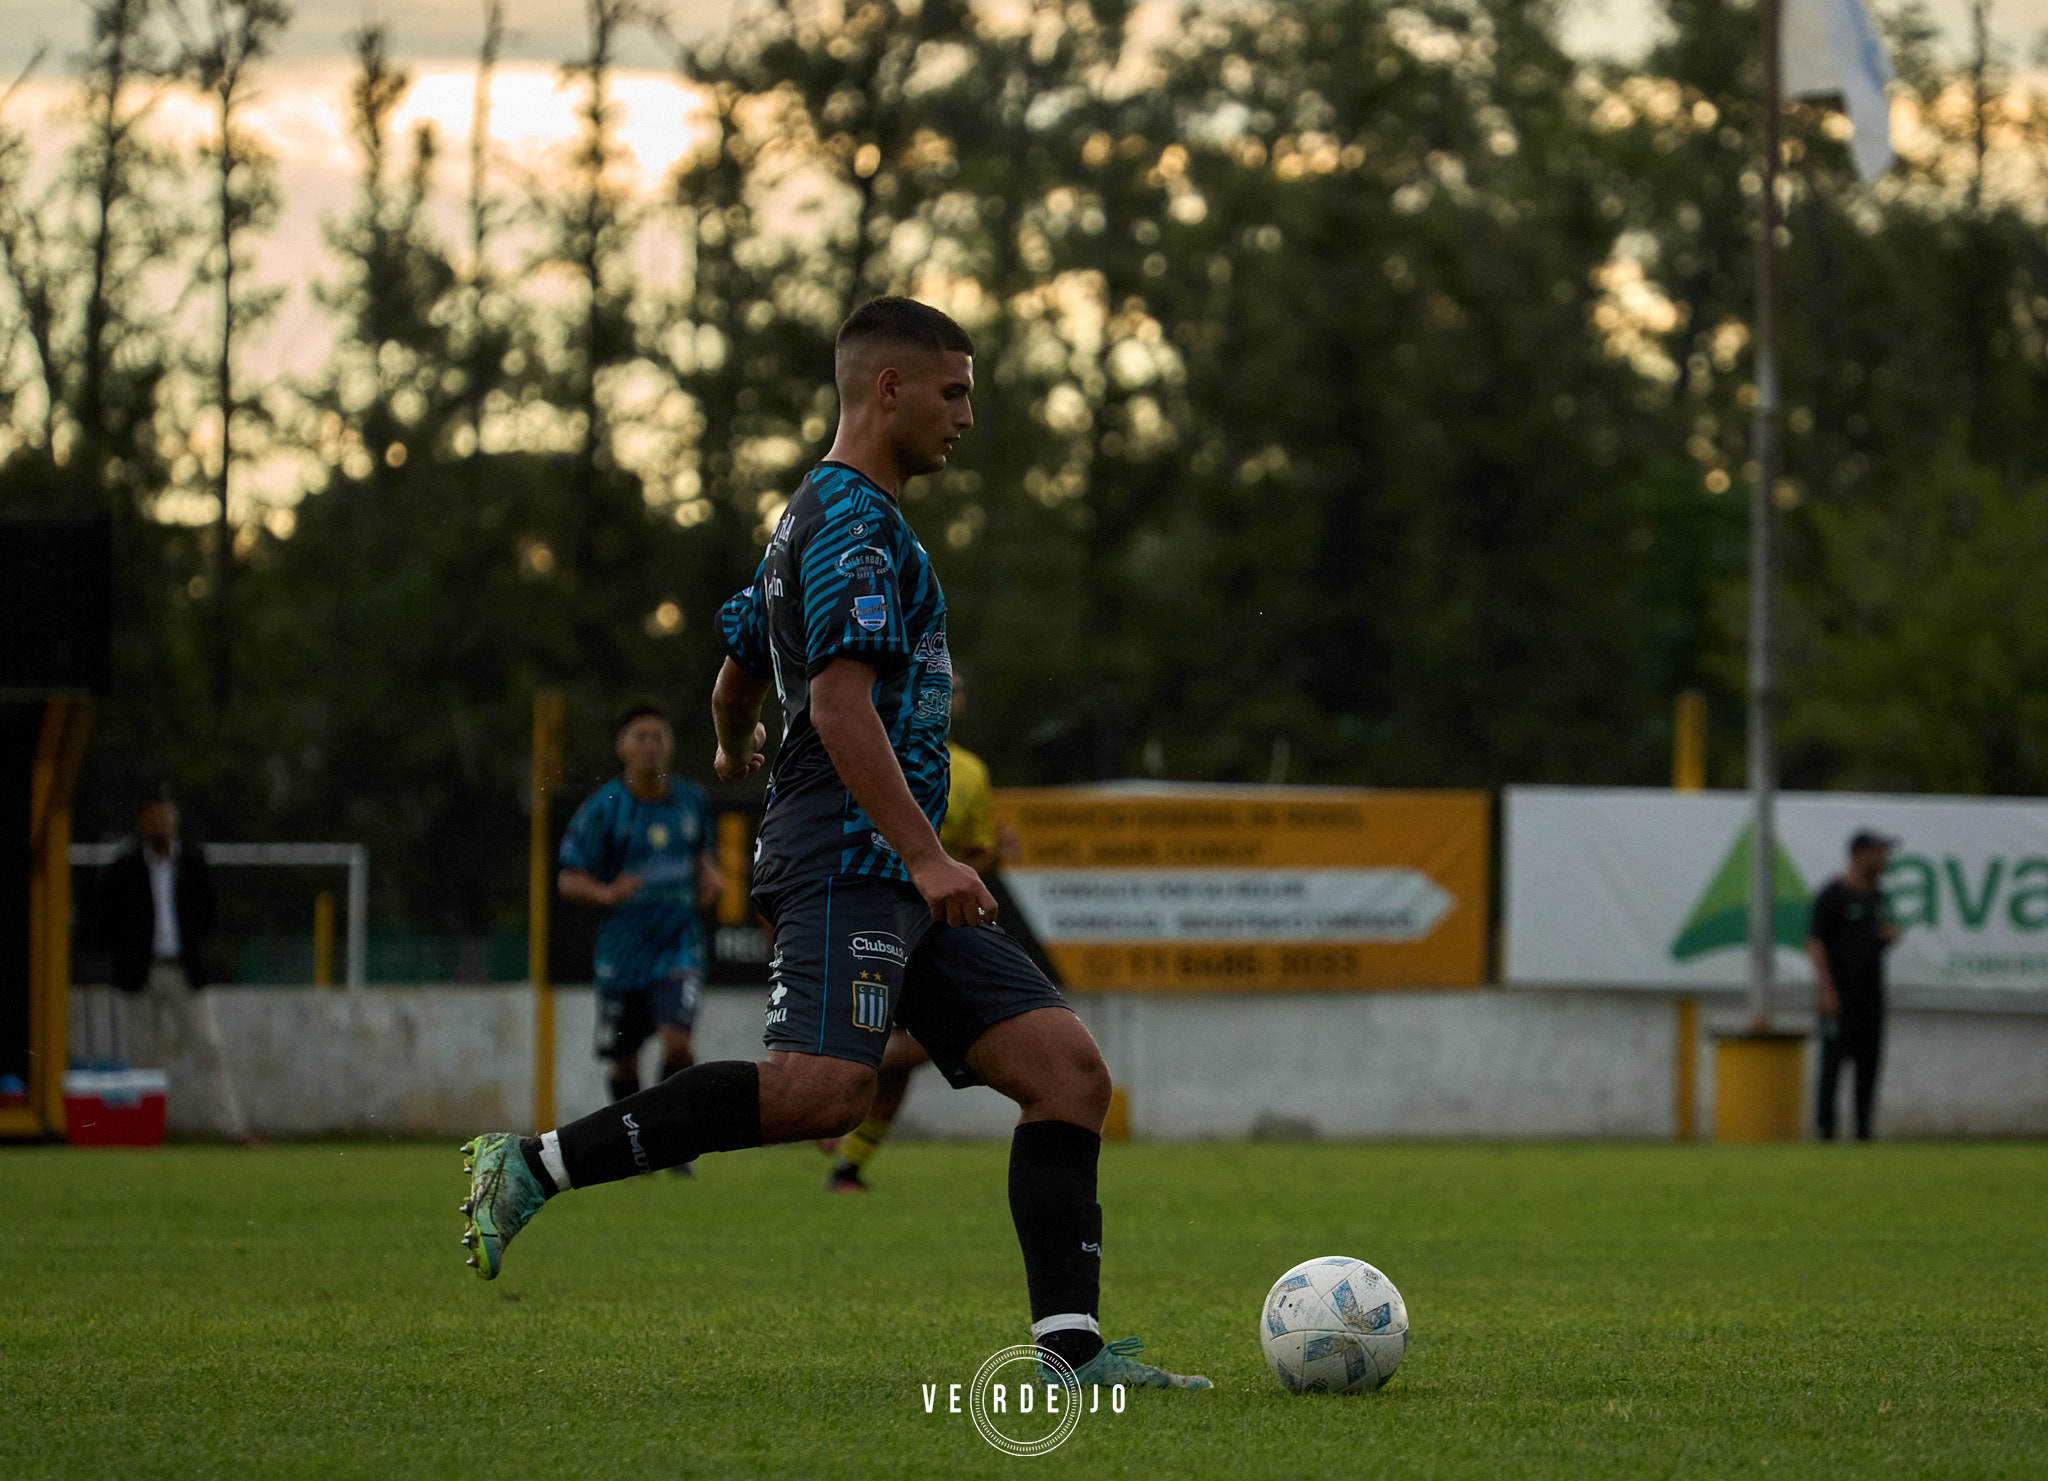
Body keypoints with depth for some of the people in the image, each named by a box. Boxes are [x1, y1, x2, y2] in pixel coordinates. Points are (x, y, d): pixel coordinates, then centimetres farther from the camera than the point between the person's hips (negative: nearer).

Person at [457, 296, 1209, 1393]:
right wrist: (923, 855, -26)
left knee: (1068, 1070, 0)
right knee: (822, 1086, -30)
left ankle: (1069, 1344, -7)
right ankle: (534, 1167, -22)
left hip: (897, 885, 11)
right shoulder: (857, 518, -7)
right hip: (845, 859, -11)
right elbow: (841, 700, -20)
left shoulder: (814, 517, 25)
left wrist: (734, 752, 58)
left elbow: (736, 681, 36)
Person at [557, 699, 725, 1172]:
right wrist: (607, 893, -27)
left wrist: (711, 876, 3)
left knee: (676, 1040, -19)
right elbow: (568, 879, -8)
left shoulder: (691, 800, 4)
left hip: (679, 946, 1)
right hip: (623, 951, -1)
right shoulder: (604, 809, -7)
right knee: (624, 1063, 7)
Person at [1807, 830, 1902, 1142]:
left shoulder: (1876, 896, 17)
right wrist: (1827, 989, -18)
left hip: (1871, 993, 7)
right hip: (1840, 993, -7)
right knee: (1834, 1057, -9)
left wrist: (1891, 935, 2)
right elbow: (1815, 942, -11)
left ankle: (1863, 1129, 9)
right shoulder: (1833, 894, -6)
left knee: (1869, 1061, 5)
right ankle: (1825, 1126, -6)